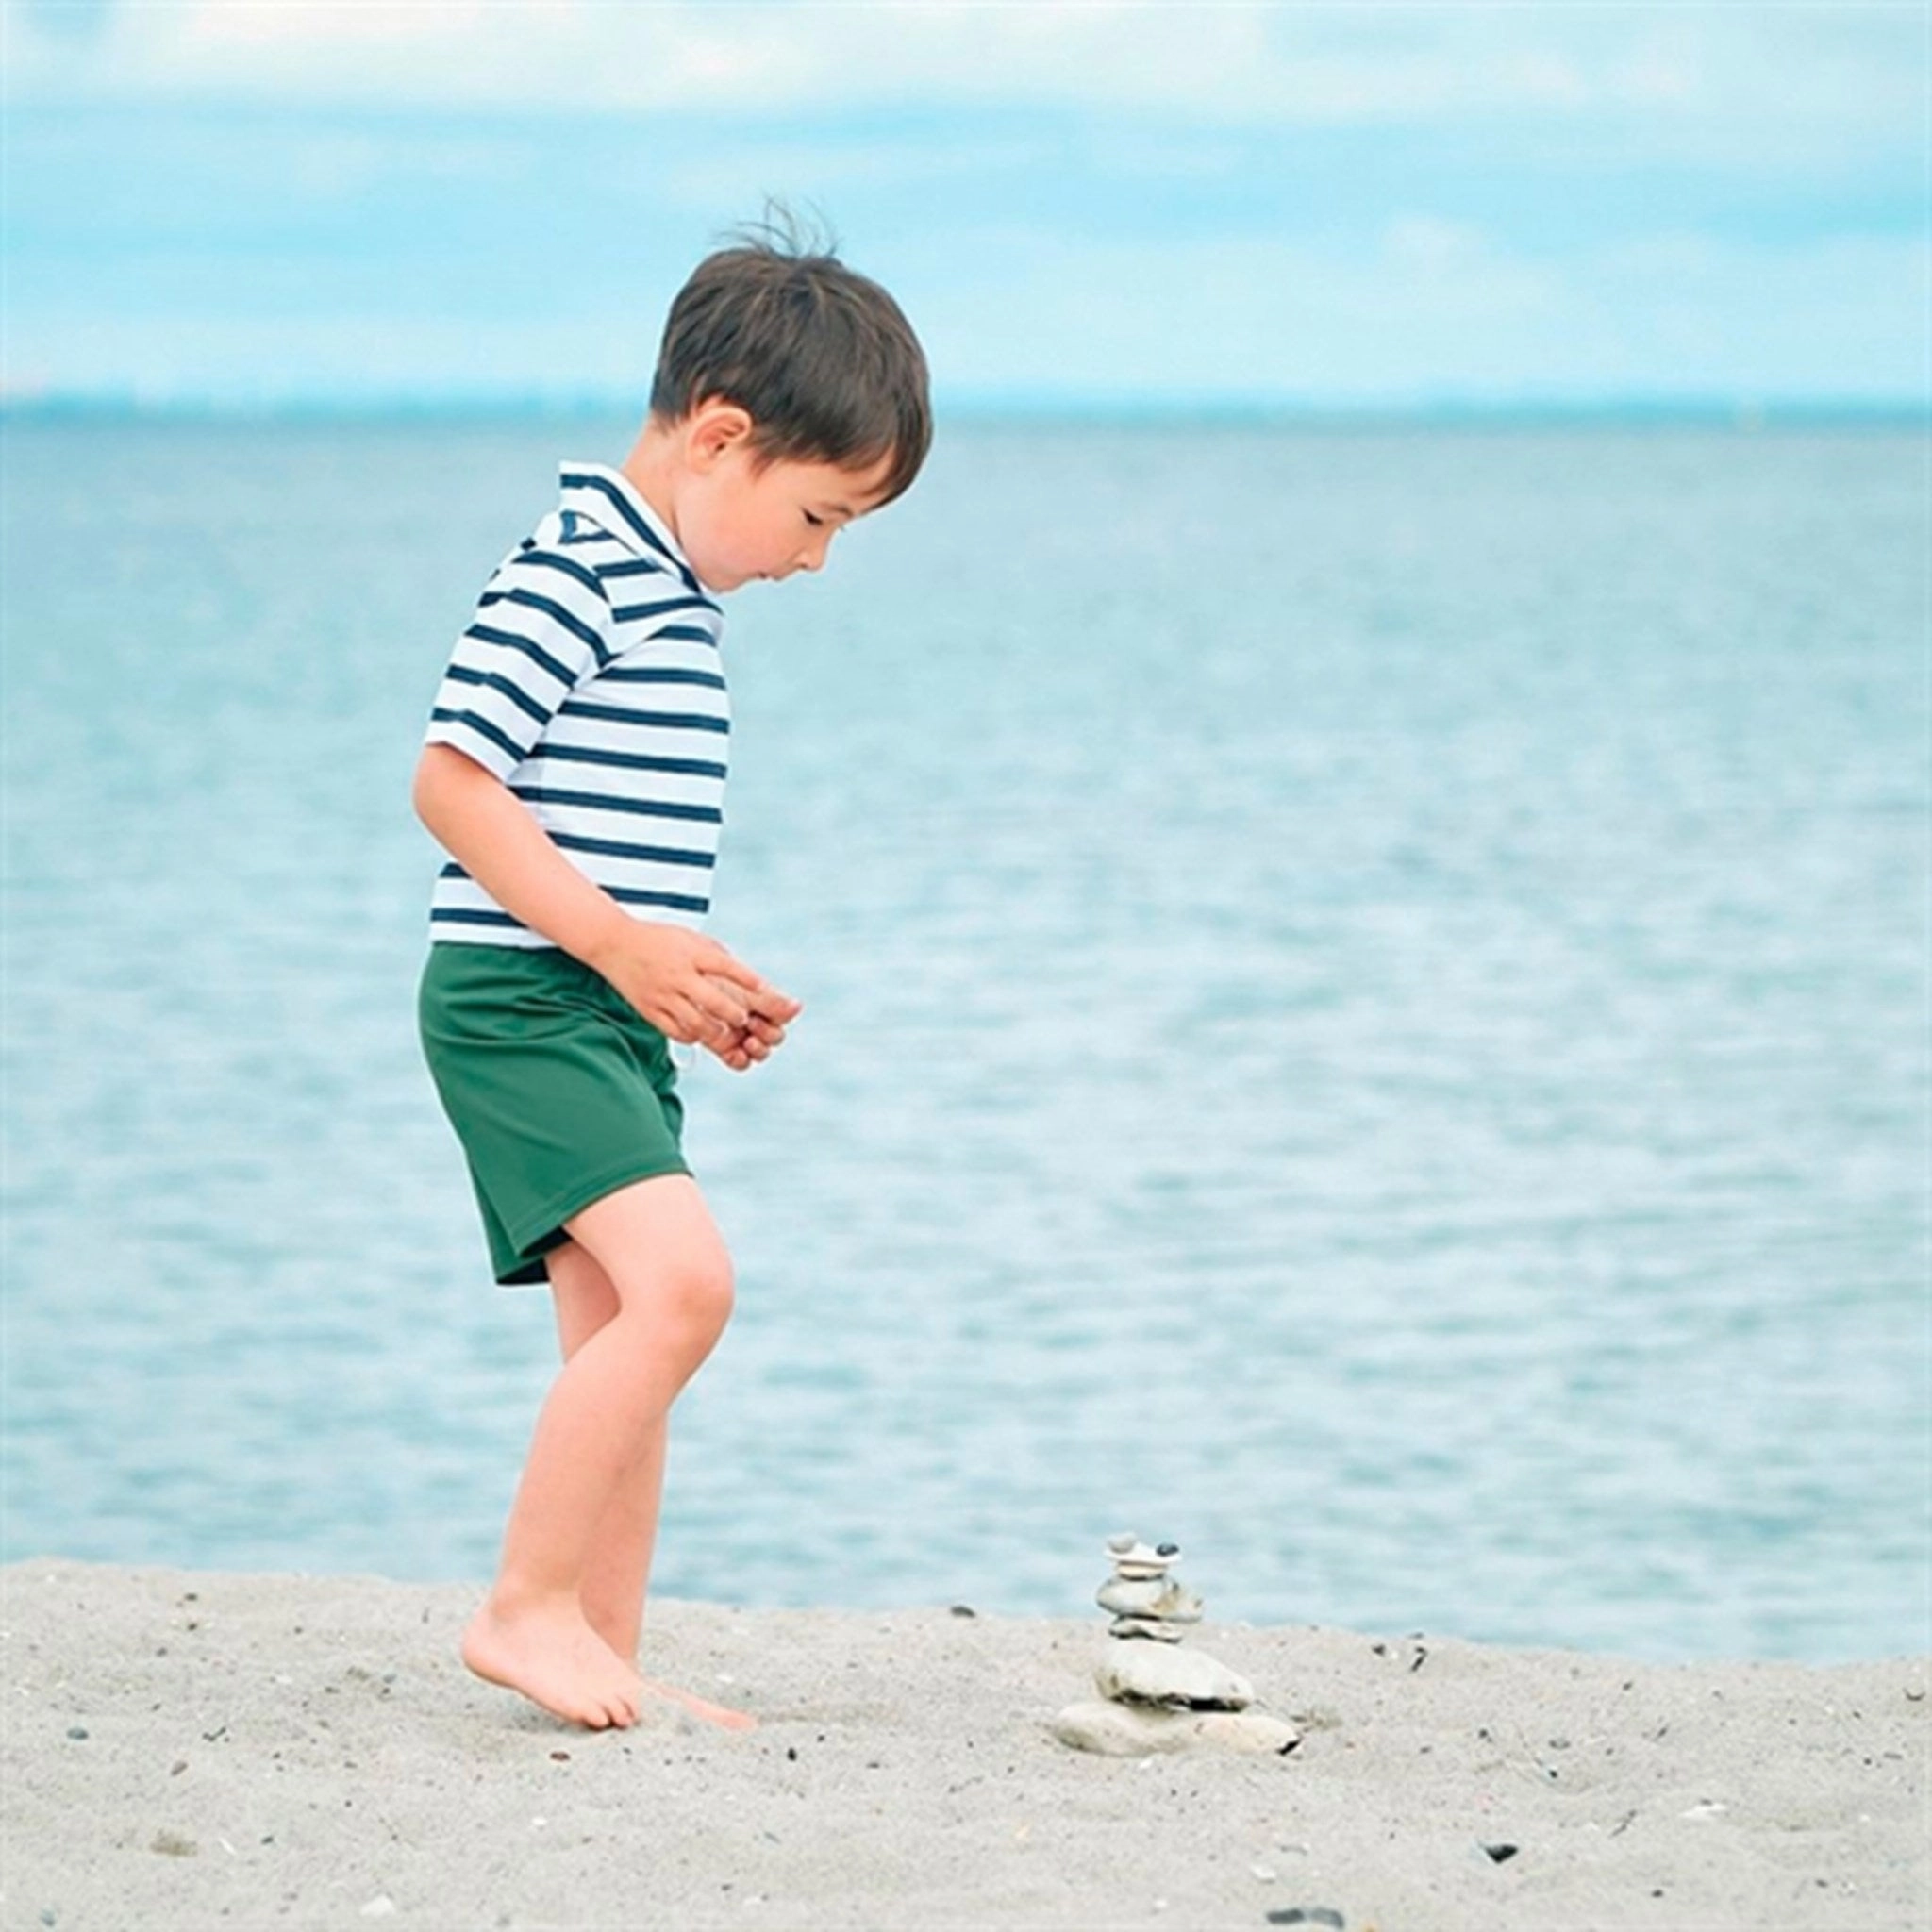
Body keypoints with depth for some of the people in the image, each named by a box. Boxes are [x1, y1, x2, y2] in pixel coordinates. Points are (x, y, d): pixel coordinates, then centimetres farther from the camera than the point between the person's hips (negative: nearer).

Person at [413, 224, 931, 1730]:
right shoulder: (572, 571, -14)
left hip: (610, 1017, 10)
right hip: (520, 999, -10)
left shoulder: (673, 591, 16)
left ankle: (605, 1657, 15)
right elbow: (454, 782, -20)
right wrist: (621, 943, -22)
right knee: (682, 1280, -20)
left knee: (620, 1336, 10)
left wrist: (699, 982, 14)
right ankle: (526, 1606, -12)